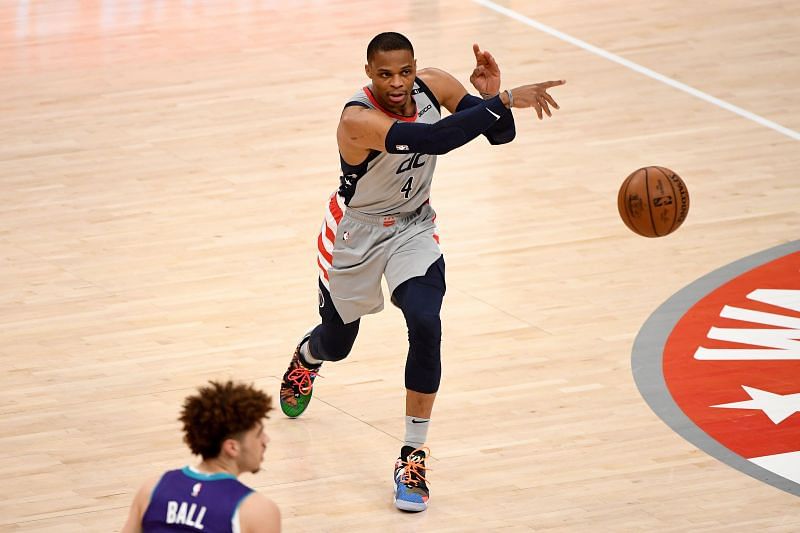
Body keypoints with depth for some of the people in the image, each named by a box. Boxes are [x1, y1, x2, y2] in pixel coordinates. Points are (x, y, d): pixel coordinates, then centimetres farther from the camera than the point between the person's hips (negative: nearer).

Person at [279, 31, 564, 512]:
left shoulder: (434, 86, -18)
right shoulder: (358, 119, -36)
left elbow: (500, 134, -11)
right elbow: (431, 139, -52)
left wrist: (491, 96, -33)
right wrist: (501, 102, -57)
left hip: (413, 228, 3)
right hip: (356, 233, -3)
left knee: (425, 324, -23)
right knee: (336, 343, 20)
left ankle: (414, 456, -9)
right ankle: (306, 357, 62)